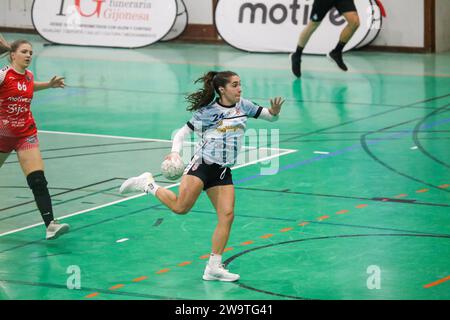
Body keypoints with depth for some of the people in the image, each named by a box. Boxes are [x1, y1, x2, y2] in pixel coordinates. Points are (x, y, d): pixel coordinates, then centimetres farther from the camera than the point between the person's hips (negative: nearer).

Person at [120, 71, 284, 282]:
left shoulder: (243, 106, 8)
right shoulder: (207, 111, -5)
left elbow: (271, 117, 13)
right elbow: (183, 132, -1)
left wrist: (275, 111, -10)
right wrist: (175, 151, -18)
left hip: (223, 171, 5)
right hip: (202, 163, -5)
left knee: (227, 215, -6)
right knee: (180, 207, -19)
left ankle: (213, 267, -1)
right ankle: (148, 184, 5)